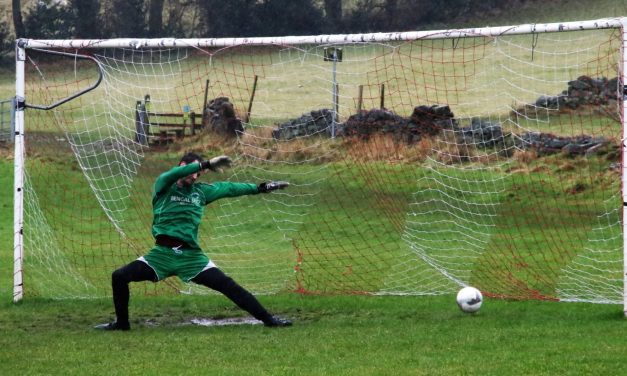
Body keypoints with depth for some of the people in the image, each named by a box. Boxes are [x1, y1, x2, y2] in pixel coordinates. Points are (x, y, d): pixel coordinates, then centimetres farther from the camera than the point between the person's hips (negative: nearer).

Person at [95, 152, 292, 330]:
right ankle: (122, 322, 7)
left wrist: (261, 188, 19)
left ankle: (267, 319, -5)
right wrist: (206, 164, -29)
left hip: (191, 256, 1)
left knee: (228, 286, -9)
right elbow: (172, 175, -20)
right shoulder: (163, 186, 2)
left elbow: (228, 188, 19)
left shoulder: (200, 191, 12)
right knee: (119, 277, -11)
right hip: (162, 253, -1)